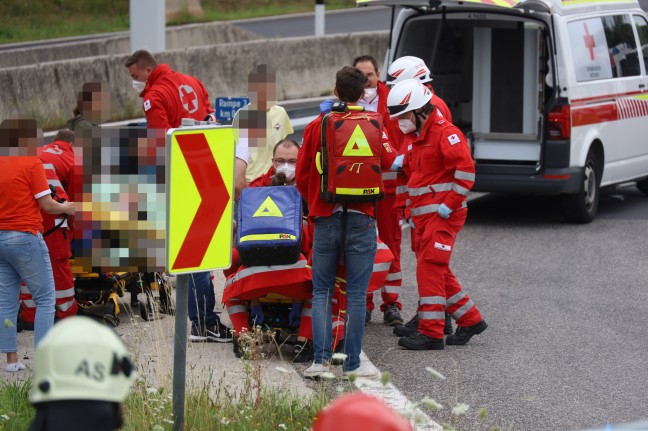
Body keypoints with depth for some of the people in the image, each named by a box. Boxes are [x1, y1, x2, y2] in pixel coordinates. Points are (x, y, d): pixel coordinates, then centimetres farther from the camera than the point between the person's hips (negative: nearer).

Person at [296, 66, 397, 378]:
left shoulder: (316, 126, 1)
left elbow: (301, 176, 4)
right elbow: (389, 162, 1)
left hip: (325, 217, 1)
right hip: (361, 218, -1)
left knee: (322, 291, 10)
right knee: (356, 294, 3)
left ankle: (320, 359, -1)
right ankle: (351, 363, 3)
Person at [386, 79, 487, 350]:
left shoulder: (445, 132, -13)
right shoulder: (420, 136, 19)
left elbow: (465, 170, -21)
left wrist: (450, 204, -21)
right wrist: (412, 203, 21)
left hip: (442, 216, -10)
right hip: (424, 216, 10)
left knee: (430, 268, -13)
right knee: (437, 271, 12)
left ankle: (431, 332, -12)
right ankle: (470, 320, 22)